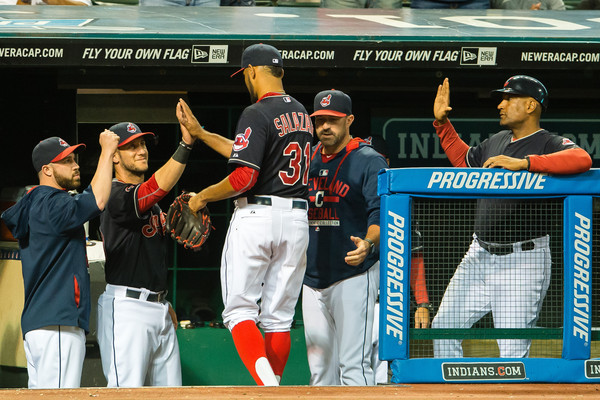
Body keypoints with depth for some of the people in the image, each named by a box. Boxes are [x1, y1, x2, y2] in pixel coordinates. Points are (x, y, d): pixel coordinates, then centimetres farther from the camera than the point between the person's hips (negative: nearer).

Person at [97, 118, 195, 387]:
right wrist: (186, 144, -40)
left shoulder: (151, 201, 19)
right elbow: (157, 188, -31)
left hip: (159, 309, 9)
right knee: (128, 393, -15)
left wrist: (163, 303, 18)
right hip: (126, 307, -9)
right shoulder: (117, 196, -12)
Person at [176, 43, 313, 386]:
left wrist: (203, 197, -4)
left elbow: (244, 176, -20)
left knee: (240, 310, -3)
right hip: (296, 219, 7)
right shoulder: (301, 113, 14)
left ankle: (267, 384, -21)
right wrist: (199, 132, 26)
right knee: (278, 317, 10)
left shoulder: (257, 113, -12)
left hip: (256, 215, -7)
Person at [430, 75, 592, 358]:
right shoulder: (496, 141, 14)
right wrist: (442, 123, 24)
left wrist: (523, 163, -35)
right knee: (444, 326, 7)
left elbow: (581, 159, -31)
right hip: (480, 255, 8)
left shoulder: (549, 144, -9)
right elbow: (464, 161, 33)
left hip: (522, 261, -8)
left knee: (513, 353, -10)